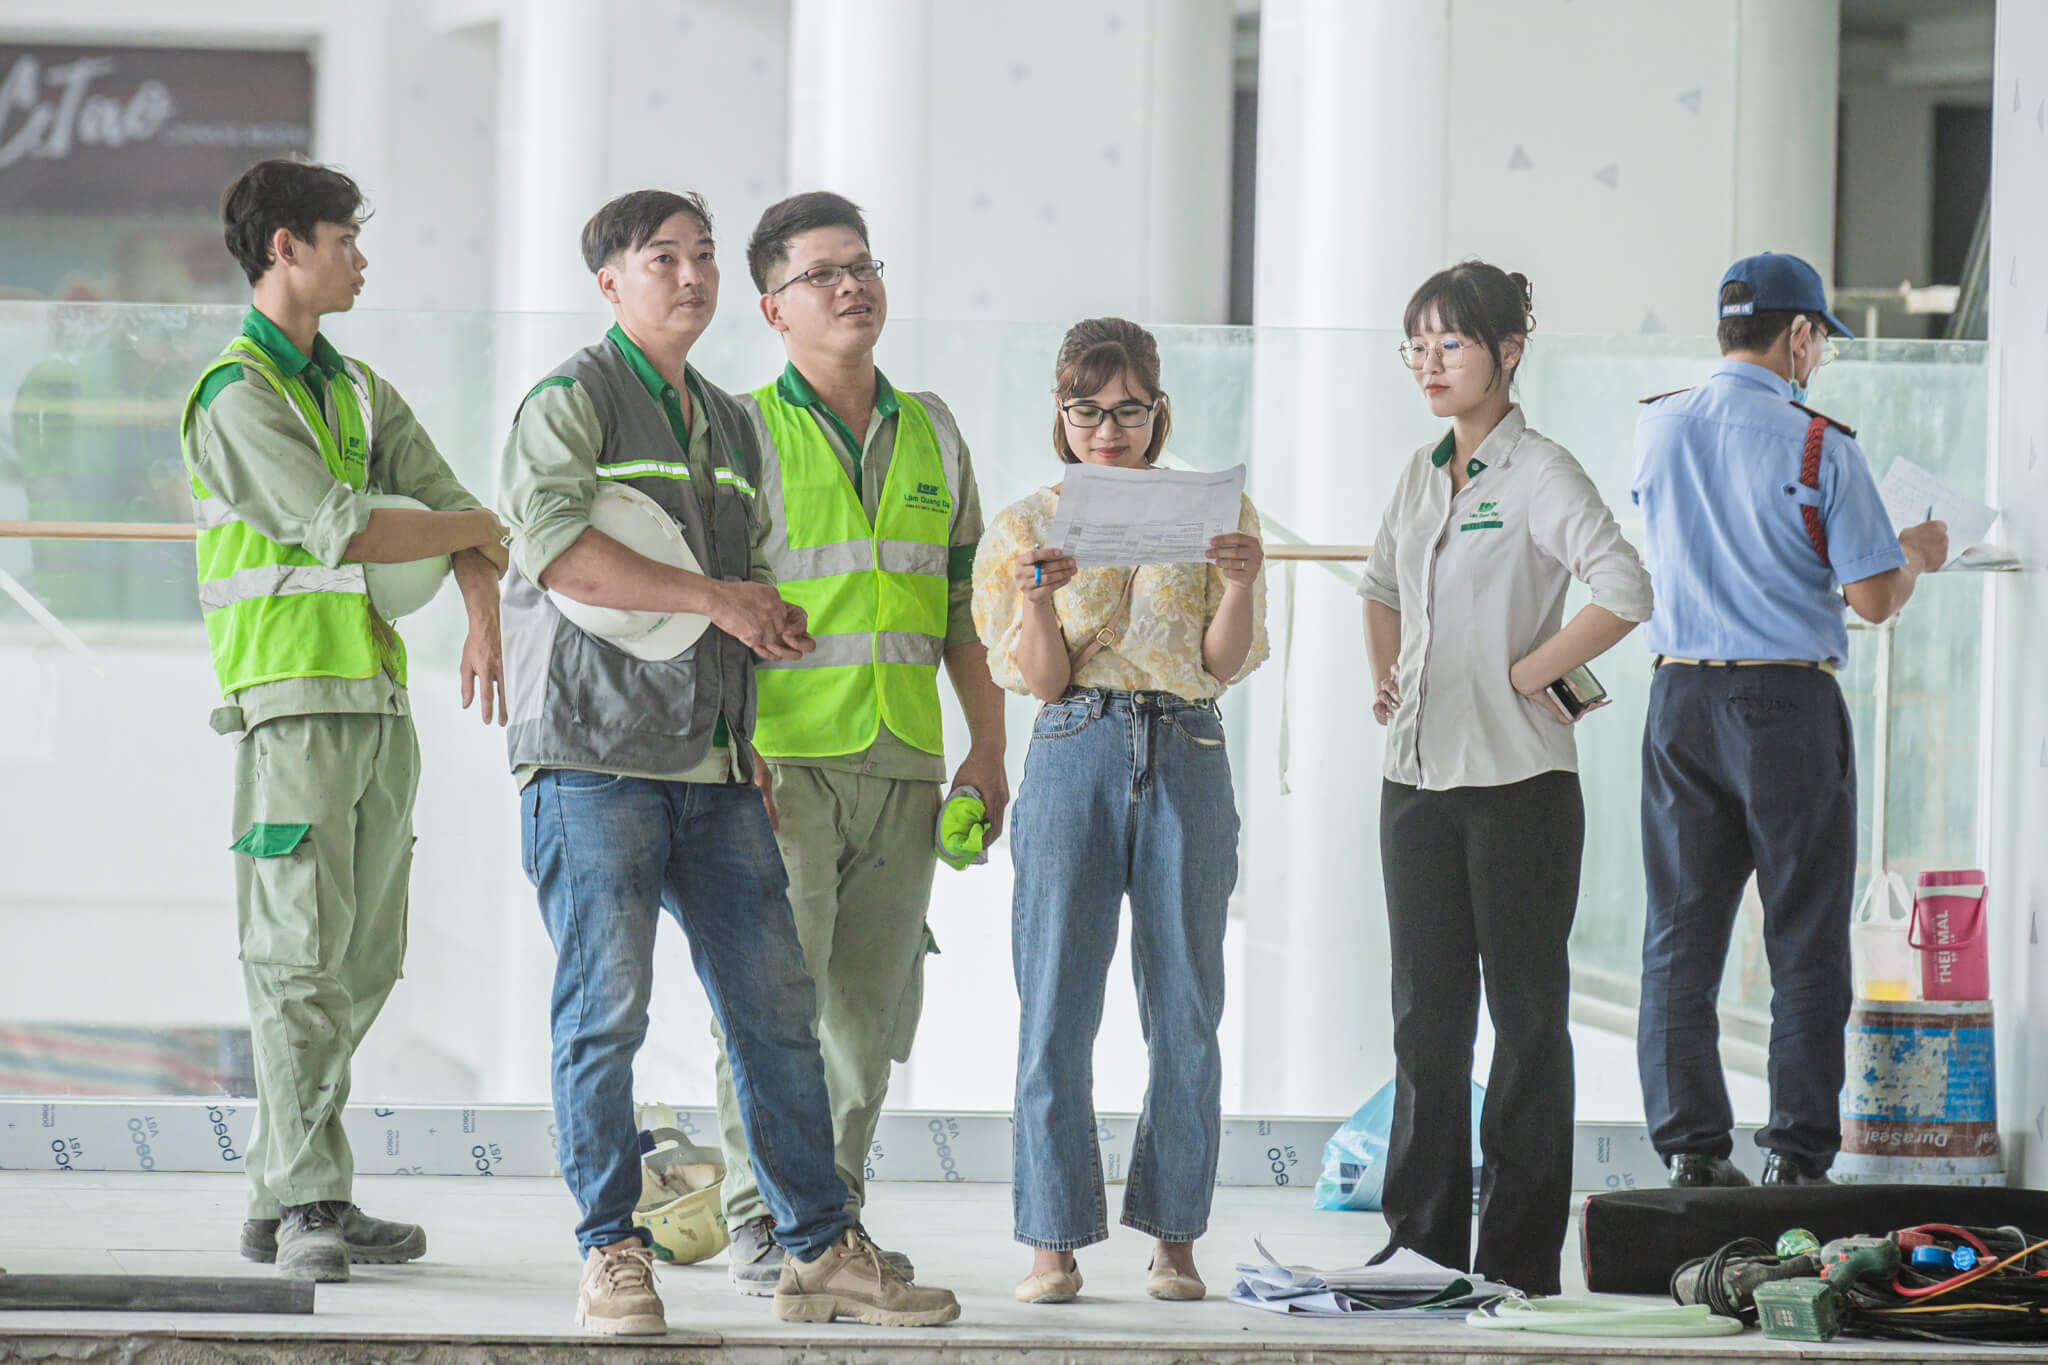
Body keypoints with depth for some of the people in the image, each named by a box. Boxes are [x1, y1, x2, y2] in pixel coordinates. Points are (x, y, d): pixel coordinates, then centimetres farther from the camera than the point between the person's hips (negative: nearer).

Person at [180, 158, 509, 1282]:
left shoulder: (357, 389, 19)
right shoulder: (236, 393, -8)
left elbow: (445, 499, 13)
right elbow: (342, 529, -17)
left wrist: (484, 627, -6)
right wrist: (478, 530, -2)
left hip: (380, 701, 8)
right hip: (292, 697, -8)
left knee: (366, 958, 6)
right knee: (299, 957, -10)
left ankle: (280, 1194, 11)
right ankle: (309, 1203, -11)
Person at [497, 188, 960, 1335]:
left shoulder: (731, 426, 22)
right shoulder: (573, 402, -1)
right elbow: (554, 544, -18)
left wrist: (776, 624, 12)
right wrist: (714, 597, -16)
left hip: (715, 765, 7)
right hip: (597, 752, -7)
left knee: (776, 1004, 4)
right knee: (606, 1005, -7)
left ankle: (822, 1249, 8)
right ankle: (613, 1253, -1)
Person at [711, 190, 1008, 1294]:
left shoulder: (930, 433, 16)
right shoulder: (746, 431, 0)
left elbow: (966, 604, 20)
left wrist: (988, 747, 14)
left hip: (904, 764, 5)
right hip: (785, 758, -5)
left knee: (871, 998, 6)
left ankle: (834, 1212, 15)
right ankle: (761, 1229, -3)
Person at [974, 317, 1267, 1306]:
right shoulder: (1026, 526, 8)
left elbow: (1225, 661, 1)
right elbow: (1040, 677, 1)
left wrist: (1241, 583, -17)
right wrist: (1035, 598, -18)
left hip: (1187, 757, 1)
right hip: (1075, 753, -1)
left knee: (1184, 1010, 1)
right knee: (1056, 1009, -4)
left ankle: (1174, 1235, 8)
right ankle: (1053, 1242, 1)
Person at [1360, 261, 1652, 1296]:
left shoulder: (1539, 474, -9)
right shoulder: (1422, 475, 13)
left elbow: (1625, 593, -21)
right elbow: (1383, 587, 31)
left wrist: (1526, 674, -15)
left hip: (1517, 781, -7)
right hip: (1417, 775, 7)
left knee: (1525, 1015, 0)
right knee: (1425, 1014, 9)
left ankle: (1519, 1254, 3)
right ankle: (1423, 1239, 15)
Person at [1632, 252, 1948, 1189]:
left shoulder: (1657, 429, 5)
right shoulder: (1818, 446, -9)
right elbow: (1873, 599, -10)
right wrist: (1916, 554, 12)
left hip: (1680, 699, 4)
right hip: (1788, 699, -4)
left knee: (1679, 938, 8)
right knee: (1805, 941, 2)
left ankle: (1689, 1145, 4)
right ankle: (1796, 1151, -1)